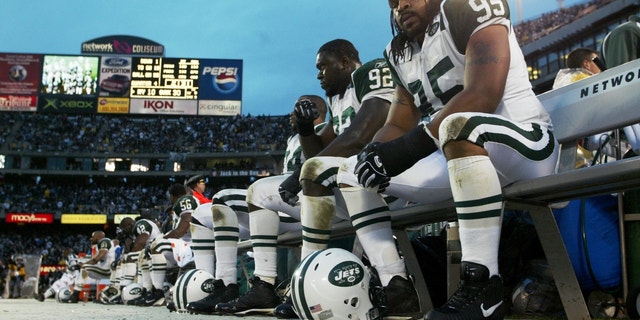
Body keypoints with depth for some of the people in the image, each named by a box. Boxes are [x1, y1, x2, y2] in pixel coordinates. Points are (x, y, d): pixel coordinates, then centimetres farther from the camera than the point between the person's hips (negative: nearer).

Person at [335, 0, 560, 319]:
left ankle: (483, 286, -35)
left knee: (459, 125, -40)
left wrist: (410, 146, -27)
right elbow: (398, 126, 13)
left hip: (527, 143, -8)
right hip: (462, 158, 8)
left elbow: (483, 96, -24)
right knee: (352, 171, 6)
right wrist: (375, 152, -11)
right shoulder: (401, 53, 13)